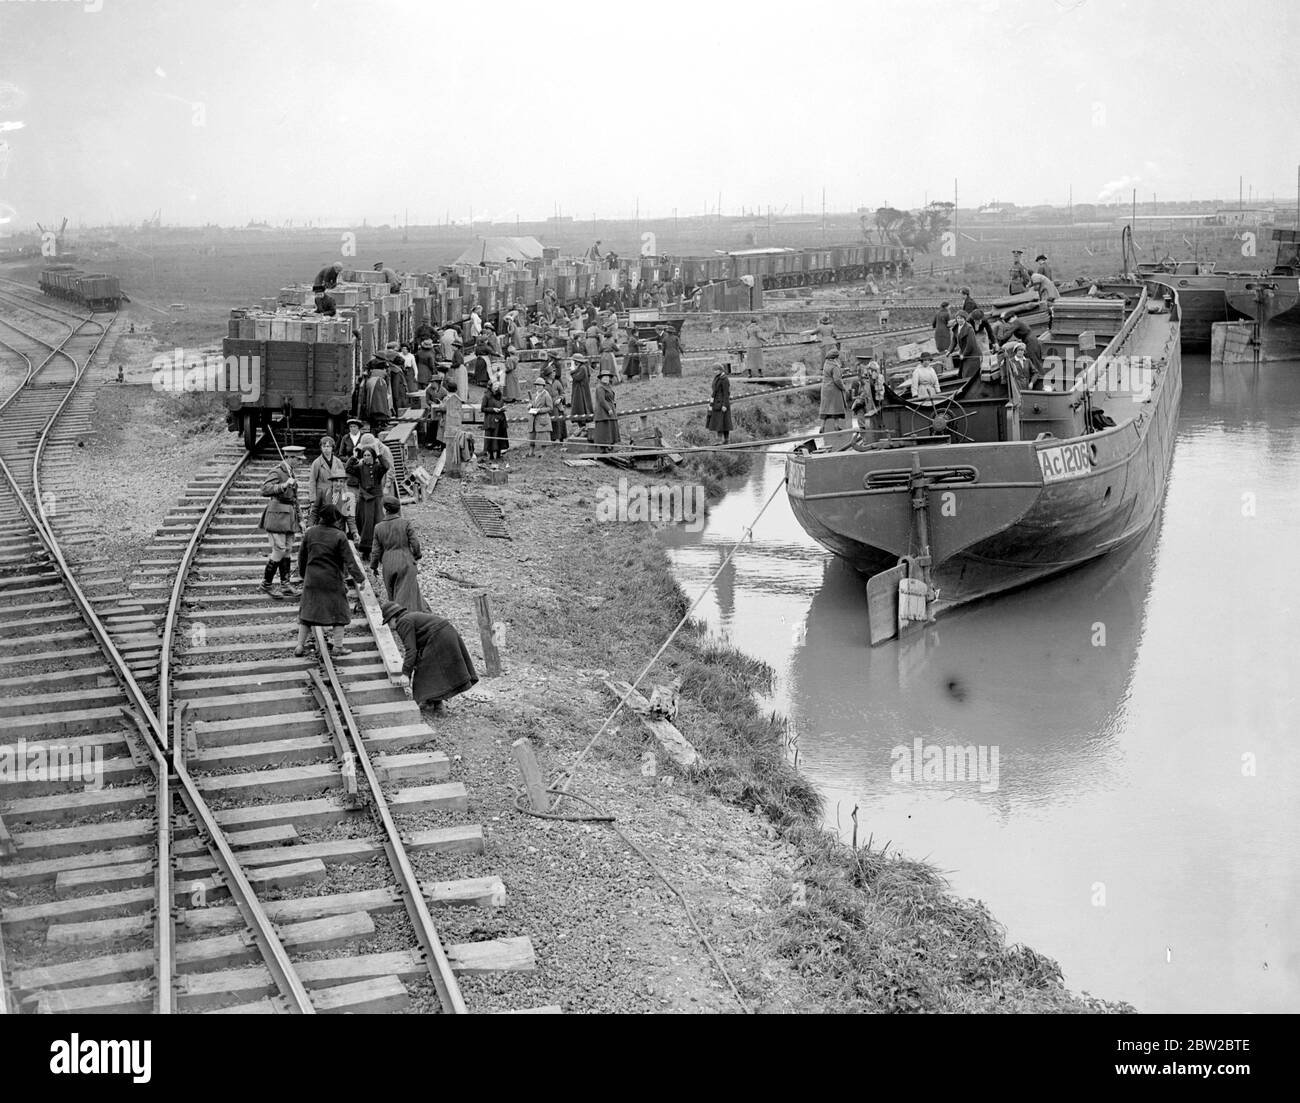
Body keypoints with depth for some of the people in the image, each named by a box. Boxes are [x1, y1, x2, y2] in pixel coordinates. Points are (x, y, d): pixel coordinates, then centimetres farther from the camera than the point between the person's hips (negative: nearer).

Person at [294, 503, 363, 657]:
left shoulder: (310, 532, -1)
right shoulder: (339, 536, -14)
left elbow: (302, 555, 8)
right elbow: (348, 560, -14)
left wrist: (303, 574, 22)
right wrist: (357, 578, -8)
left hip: (312, 579, 4)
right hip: (332, 580, -4)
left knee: (307, 610, 13)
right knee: (339, 611, 11)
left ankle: (300, 646, 13)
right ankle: (337, 647, 12)